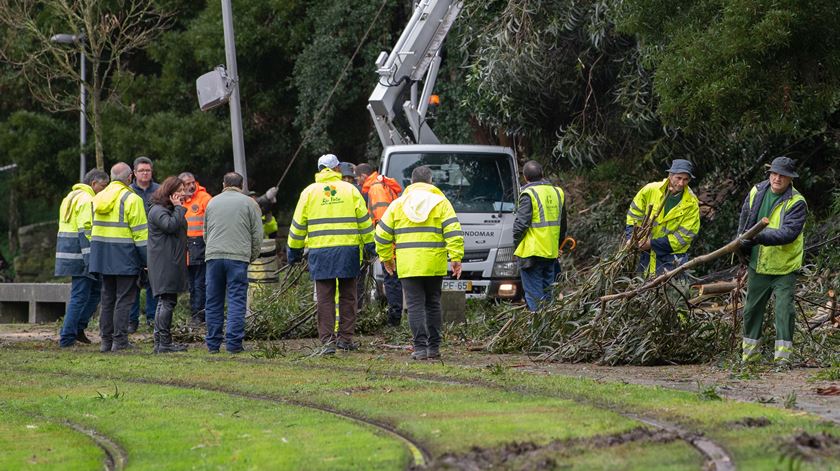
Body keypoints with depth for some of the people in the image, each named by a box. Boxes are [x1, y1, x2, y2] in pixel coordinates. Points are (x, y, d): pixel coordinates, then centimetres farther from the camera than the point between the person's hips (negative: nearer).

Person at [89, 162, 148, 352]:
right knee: (124, 299, -3)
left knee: (107, 299, 13)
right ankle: (120, 340, -5)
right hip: (124, 256, -6)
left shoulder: (98, 198, 11)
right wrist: (147, 260, -7)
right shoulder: (131, 199, -10)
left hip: (102, 254, 7)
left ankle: (106, 340, 15)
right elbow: (140, 232, -11)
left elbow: (92, 228, 16)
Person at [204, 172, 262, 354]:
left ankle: (213, 343, 9)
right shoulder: (249, 203, 4)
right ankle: (234, 343, -9)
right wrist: (252, 256, 15)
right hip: (238, 257, -3)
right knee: (237, 301, -2)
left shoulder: (212, 202, 15)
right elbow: (257, 234, 3)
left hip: (213, 256, 3)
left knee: (213, 302, 8)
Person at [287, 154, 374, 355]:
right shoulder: (350, 190, 4)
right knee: (347, 296, 10)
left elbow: (298, 224, 7)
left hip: (320, 251, 0)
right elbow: (363, 220, 6)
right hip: (348, 249, 0)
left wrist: (294, 249, 16)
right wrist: (369, 244, 15)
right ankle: (345, 338, 13)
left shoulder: (309, 192, 5)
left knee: (325, 298, 0)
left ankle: (328, 340, -6)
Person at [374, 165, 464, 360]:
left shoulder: (398, 204, 8)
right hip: (434, 264, 0)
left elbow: (382, 235, 10)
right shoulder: (441, 202, 4)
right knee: (433, 304, 12)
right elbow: (453, 232, -5)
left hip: (408, 265, 0)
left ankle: (420, 347, -8)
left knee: (415, 306, -1)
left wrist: (386, 258, 21)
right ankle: (434, 347, 14)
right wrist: (456, 258, -4)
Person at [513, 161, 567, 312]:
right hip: (552, 252, 6)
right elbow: (563, 224, 18)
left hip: (532, 252, -6)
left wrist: (516, 244, -1)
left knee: (534, 295, -2)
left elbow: (521, 223, -16)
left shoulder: (529, 194, -12)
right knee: (547, 293, 15)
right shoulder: (557, 193, 9)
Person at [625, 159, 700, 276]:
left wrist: (653, 243, -19)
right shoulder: (651, 190, -8)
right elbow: (634, 213, 6)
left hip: (672, 254, -3)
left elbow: (685, 235, -15)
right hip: (646, 254, 3)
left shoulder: (691, 204, -13)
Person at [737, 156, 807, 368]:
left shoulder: (797, 203, -16)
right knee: (752, 309, 13)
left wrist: (758, 237, -36)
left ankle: (782, 356, -5)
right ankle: (748, 354, 25)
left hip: (784, 266, -5)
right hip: (758, 264, 5)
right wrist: (743, 244, 12)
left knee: (784, 308, -10)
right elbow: (744, 219, 18)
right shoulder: (757, 192, 1)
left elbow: (788, 233, -29)